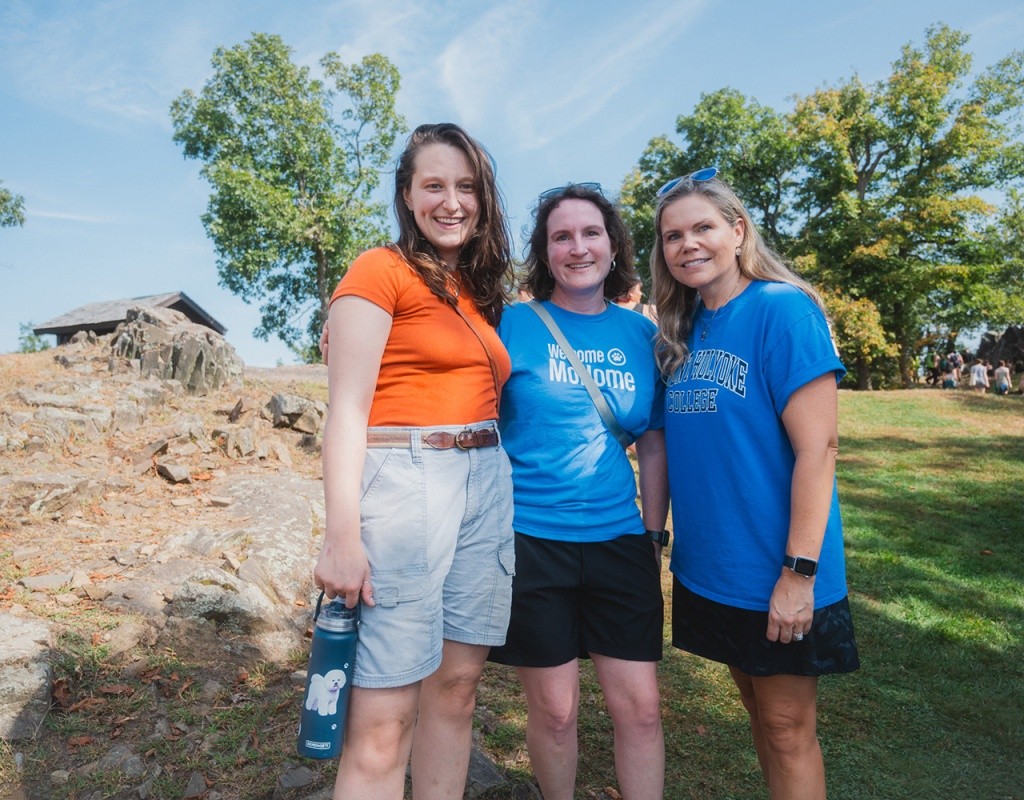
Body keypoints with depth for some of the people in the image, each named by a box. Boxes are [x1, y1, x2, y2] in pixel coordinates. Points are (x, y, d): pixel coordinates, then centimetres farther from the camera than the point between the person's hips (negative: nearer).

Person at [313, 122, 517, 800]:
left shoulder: (480, 292, 18)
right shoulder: (381, 271, -3)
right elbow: (347, 409, -10)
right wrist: (343, 536, -17)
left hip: (488, 487, 7)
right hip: (404, 483, -7)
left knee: (456, 687, 13)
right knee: (384, 720, -4)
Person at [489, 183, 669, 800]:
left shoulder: (641, 334, 5)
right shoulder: (511, 325, -5)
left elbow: (654, 443, 10)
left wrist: (655, 534, 8)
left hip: (618, 541, 3)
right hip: (530, 539, -2)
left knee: (640, 704, 8)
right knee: (555, 709, 11)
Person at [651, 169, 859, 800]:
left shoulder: (781, 309, -14)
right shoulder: (681, 330, 6)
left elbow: (817, 448, -18)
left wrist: (800, 571, -19)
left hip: (776, 572, -6)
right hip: (708, 566, 6)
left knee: (788, 728, 10)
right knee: (759, 712, 22)